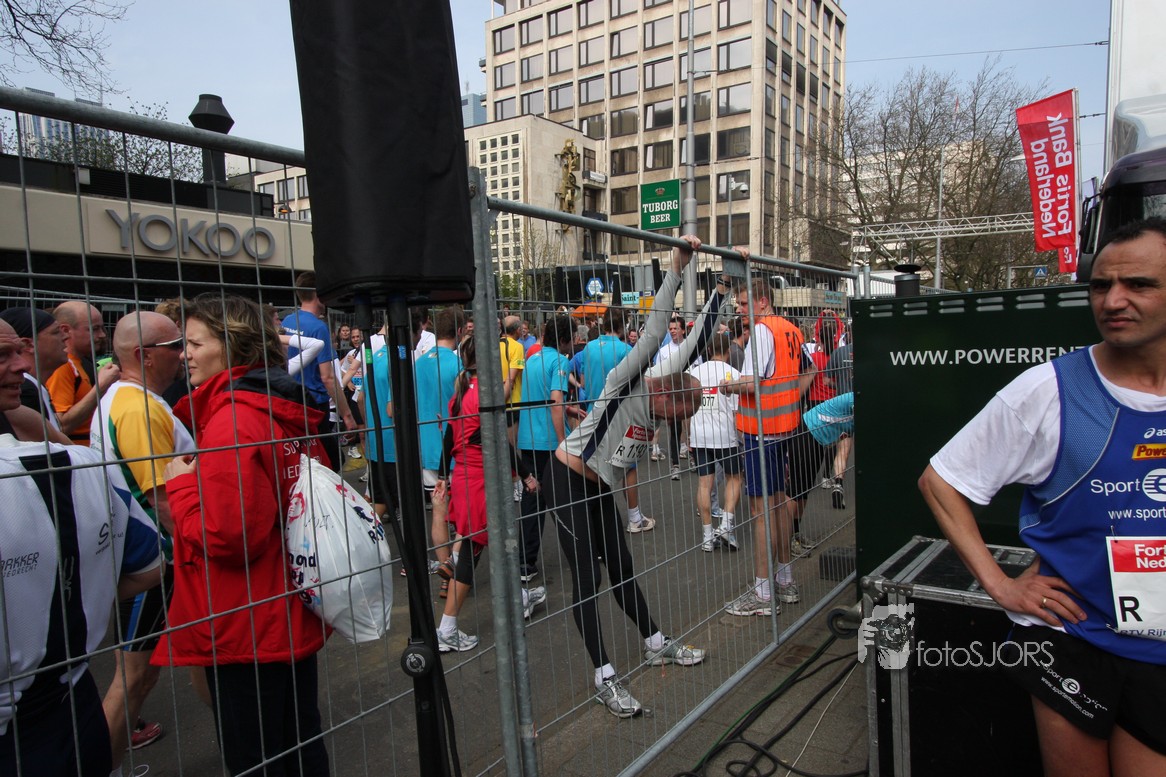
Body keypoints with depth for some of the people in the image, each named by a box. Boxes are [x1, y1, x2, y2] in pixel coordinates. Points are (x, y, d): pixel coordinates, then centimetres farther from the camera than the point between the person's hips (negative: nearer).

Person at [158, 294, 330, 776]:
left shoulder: (233, 419, -21)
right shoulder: (288, 411, 6)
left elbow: (225, 537, -24)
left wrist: (182, 484, -10)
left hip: (246, 628, -9)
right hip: (293, 619, 9)